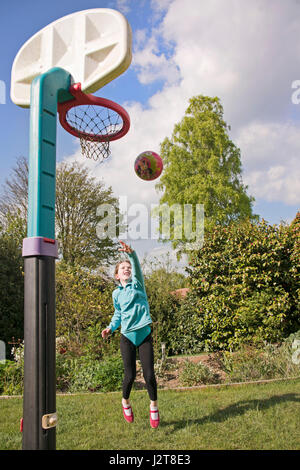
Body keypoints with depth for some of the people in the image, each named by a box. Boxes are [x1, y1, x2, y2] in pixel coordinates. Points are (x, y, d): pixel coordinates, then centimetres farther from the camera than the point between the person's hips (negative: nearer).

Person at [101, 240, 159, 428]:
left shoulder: (137, 284, 3)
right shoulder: (116, 293, 10)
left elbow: (137, 266, -16)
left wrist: (131, 253, -34)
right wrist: (110, 328, 6)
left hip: (145, 335, -1)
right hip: (127, 337, 2)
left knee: (149, 374, -5)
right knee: (130, 375, 0)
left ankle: (154, 406, 19)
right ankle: (126, 402, 30)